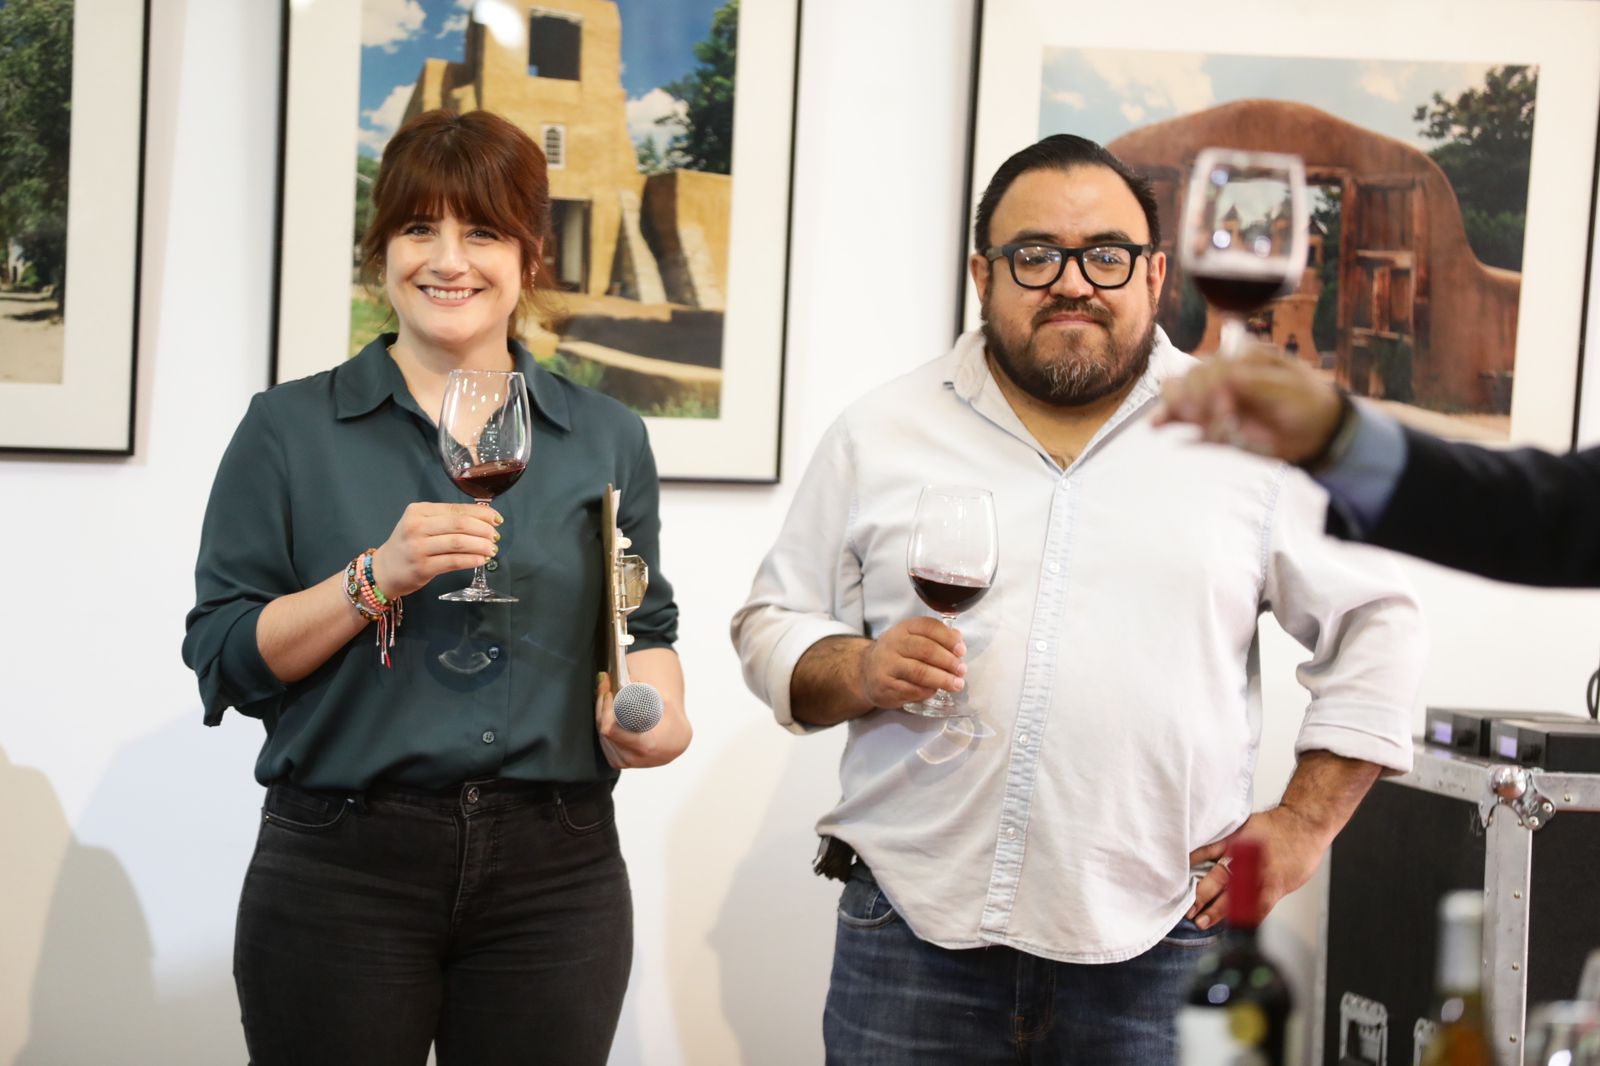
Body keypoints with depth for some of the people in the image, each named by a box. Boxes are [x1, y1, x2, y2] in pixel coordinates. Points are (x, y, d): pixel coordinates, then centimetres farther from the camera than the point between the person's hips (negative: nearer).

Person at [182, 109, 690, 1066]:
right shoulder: (290, 429, 3)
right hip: (340, 871, -2)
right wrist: (376, 579, -17)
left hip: (556, 877, 2)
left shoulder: (609, 439, 9)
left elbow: (645, 626, 15)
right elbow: (223, 661, -2)